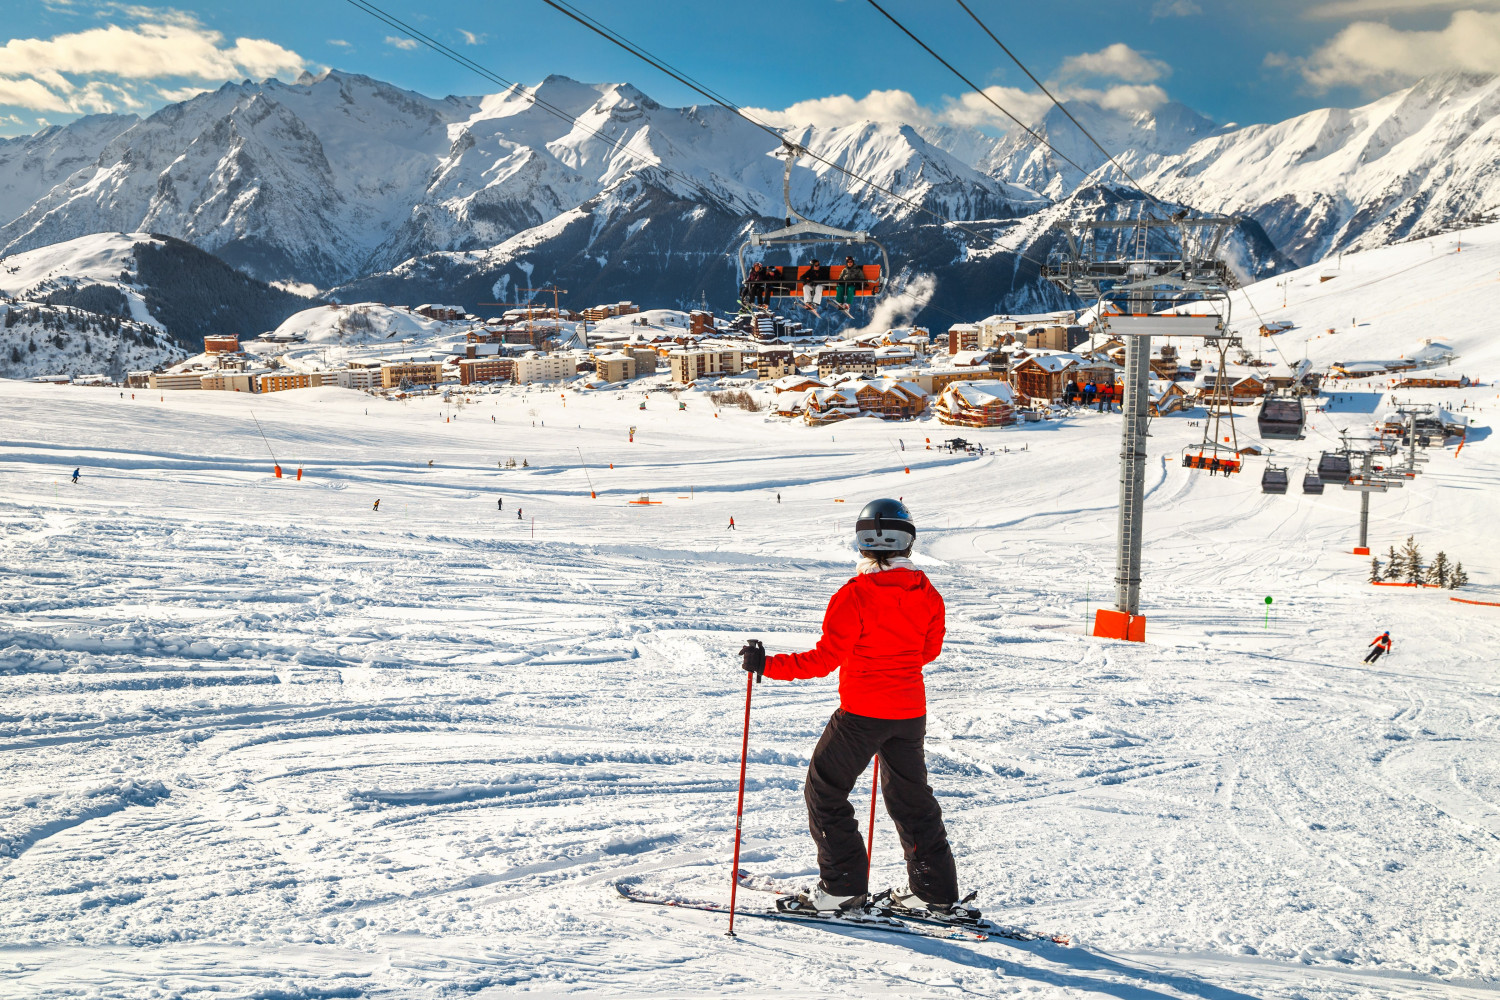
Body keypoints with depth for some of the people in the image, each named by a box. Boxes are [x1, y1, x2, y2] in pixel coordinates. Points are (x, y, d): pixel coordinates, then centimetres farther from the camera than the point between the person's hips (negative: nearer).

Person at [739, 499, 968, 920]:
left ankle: (844, 886, 8)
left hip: (862, 712, -6)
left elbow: (824, 659, -17)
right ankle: (936, 893, 18)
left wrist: (768, 665, -12)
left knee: (824, 790, 9)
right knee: (911, 796, 18)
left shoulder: (855, 595, -16)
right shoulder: (926, 594, 1)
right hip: (911, 711, 6)